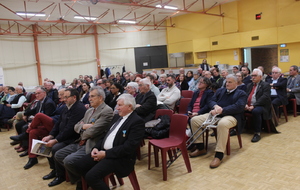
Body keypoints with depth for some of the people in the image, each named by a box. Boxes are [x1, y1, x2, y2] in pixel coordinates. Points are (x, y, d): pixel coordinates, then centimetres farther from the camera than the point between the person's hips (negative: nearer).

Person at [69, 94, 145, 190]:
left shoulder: (137, 121, -14)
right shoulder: (117, 117, 14)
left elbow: (129, 147, -21)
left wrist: (106, 154, -18)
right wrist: (96, 148, 0)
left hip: (120, 158, -9)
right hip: (103, 151, 9)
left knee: (91, 176, -24)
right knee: (77, 165, -1)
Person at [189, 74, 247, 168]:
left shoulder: (241, 94, 9)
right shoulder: (220, 90, 24)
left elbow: (238, 107, -9)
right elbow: (211, 101, 14)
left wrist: (221, 110, -20)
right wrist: (215, 106, -12)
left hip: (231, 116, -5)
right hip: (215, 114, 6)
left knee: (222, 124, -42)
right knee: (194, 120, -12)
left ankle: (219, 155, -35)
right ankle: (200, 148, -1)